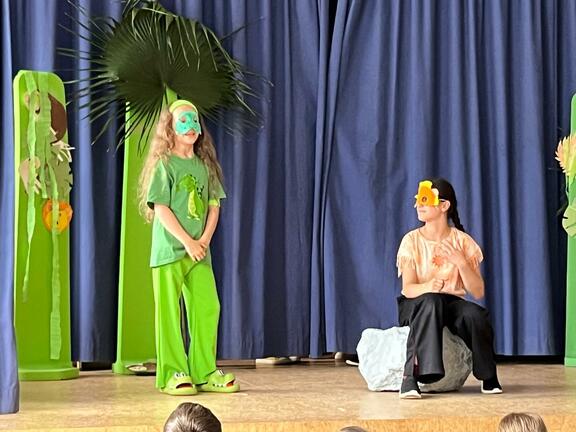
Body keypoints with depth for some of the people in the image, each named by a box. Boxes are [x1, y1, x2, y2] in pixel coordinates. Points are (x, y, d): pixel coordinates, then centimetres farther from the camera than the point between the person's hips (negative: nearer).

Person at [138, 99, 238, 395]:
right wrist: (187, 242, -15)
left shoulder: (204, 165, 12)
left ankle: (205, 372, 9)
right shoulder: (165, 165, -3)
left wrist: (204, 239, -5)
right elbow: (161, 208, -10)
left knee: (208, 308, 2)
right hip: (170, 249, -5)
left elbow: (214, 206, 11)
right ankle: (172, 374, 4)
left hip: (200, 250, 5)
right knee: (169, 312, -2)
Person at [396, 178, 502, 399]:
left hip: (452, 303, 1)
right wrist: (427, 287, -36)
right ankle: (410, 376, -41)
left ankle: (489, 377, -7)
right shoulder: (412, 240, -3)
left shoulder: (462, 241, -1)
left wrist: (461, 262, -21)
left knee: (475, 314, -32)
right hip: (416, 306, -1)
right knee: (431, 302, -37)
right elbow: (408, 289, -13)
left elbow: (478, 292, -6)